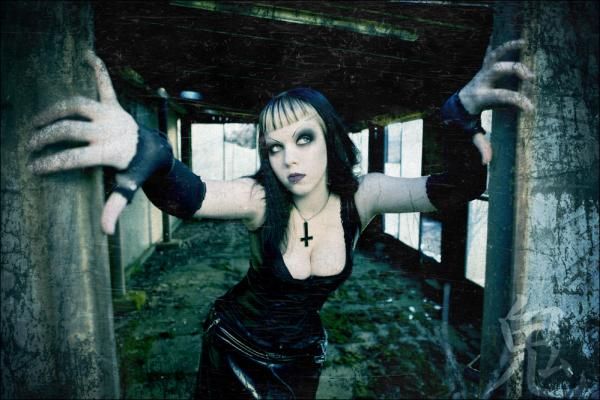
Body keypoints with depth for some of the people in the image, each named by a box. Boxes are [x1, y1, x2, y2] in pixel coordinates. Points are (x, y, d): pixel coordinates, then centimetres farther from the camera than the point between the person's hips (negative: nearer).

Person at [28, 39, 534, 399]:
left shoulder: (360, 197, -20)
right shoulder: (262, 198, -26)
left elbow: (455, 188, -30)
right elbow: (188, 195, -45)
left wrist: (466, 116, -49)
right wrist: (150, 155, -68)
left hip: (302, 351, 1)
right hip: (235, 342, -1)